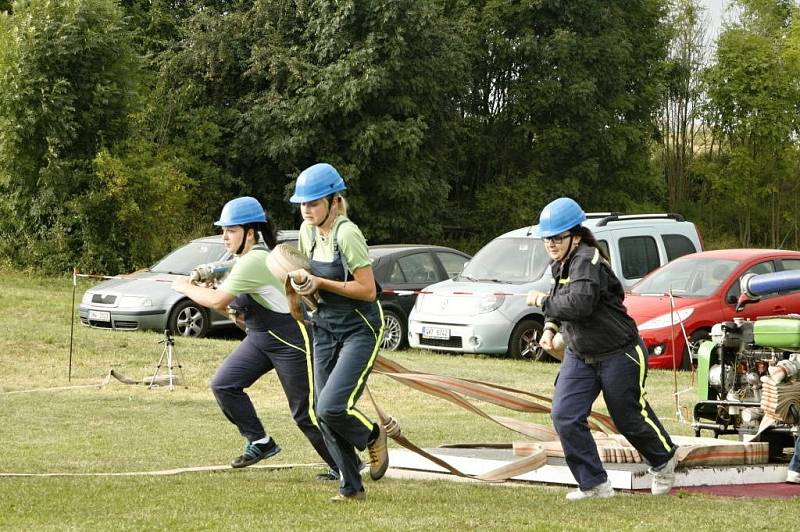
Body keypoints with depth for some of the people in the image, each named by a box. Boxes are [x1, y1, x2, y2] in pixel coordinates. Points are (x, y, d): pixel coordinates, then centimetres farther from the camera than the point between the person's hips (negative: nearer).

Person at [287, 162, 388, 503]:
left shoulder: (346, 234, -20)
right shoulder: (308, 231, 4)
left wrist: (320, 283, -22)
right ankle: (351, 487, 15)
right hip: (325, 328, 8)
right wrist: (302, 283, -3)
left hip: (360, 329, -8)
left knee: (332, 407, -20)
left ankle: (372, 435, 12)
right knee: (325, 415, 3)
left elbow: (368, 290, -20)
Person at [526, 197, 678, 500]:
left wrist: (542, 301, -23)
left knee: (630, 418, 8)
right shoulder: (561, 264, 6)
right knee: (564, 415, -7)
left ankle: (663, 462, 39)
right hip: (579, 356, 8)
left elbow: (579, 303, -37)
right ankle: (595, 485, 0)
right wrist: (550, 327, 4)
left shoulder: (587, 260, -24)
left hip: (619, 355, -8)